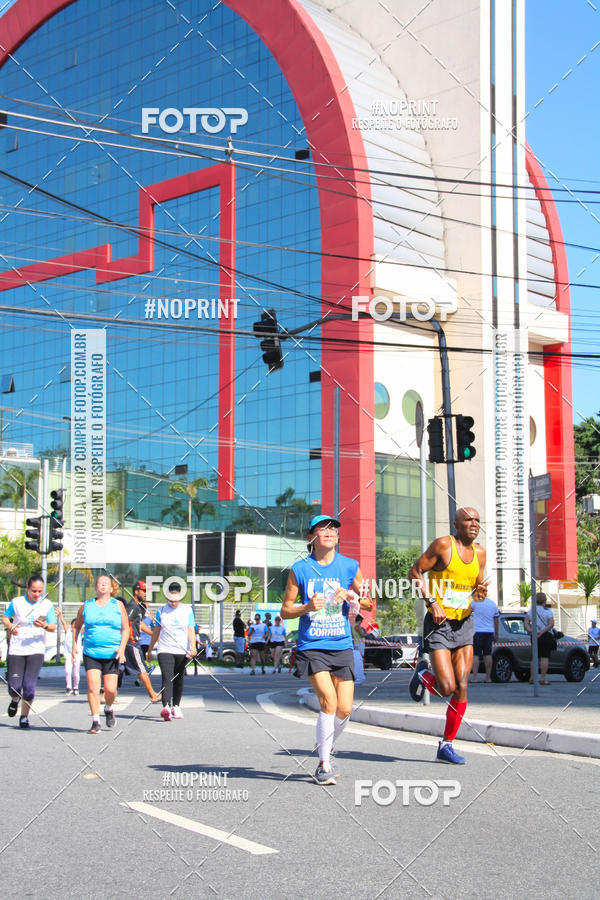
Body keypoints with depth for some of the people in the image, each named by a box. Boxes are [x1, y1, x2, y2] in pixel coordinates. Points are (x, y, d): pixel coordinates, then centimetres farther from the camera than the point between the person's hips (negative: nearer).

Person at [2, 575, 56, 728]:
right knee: (14, 686, -1)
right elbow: (5, 618, 11)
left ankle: (24, 716, 11)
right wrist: (10, 626, -11)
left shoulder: (47, 605, 0)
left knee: (29, 686, -8)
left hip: (36, 650, 0)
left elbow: (53, 627, 0)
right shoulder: (16, 602, -2)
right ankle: (15, 699, 36)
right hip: (16, 650, 0)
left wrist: (44, 625, -22)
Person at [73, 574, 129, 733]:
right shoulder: (86, 606, 10)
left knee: (110, 689, -4)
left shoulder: (118, 605, 8)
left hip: (112, 654, 0)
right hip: (91, 653, 0)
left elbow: (125, 629, 8)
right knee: (93, 687, -12)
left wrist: (122, 647, -5)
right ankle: (95, 722, -5)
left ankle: (108, 709, 28)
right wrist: (74, 645, 10)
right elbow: (76, 626, 21)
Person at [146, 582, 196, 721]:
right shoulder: (161, 611, 6)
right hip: (164, 650, -1)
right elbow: (156, 631, 12)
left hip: (182, 651, 1)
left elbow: (191, 630, -2)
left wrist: (193, 647, -16)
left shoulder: (187, 610, 5)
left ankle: (176, 706, 25)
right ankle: (166, 707, -30)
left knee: (178, 679, 10)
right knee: (167, 678, -15)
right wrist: (150, 649, 15)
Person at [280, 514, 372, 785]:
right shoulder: (300, 569, 1)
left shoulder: (350, 567, 6)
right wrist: (308, 607, -14)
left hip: (342, 646, 3)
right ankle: (324, 764, -2)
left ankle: (327, 748, 28)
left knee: (344, 709, -3)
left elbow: (369, 603, 14)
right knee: (328, 701, -18)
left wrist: (350, 596, -6)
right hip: (311, 646, -2)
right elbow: (285, 610, 5)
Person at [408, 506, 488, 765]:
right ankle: (423, 674, 23)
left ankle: (447, 745, 10)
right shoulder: (443, 545, -9)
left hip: (464, 623, 5)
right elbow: (415, 572, -7)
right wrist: (432, 602, -16)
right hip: (438, 625, -5)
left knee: (461, 687, -2)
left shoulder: (479, 552, 9)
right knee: (446, 688, -13)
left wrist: (480, 592, -6)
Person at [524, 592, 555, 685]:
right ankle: (543, 679, -8)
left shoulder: (531, 611, 6)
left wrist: (531, 631, -15)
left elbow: (526, 623, -4)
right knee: (545, 657, -3)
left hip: (534, 636, 4)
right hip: (546, 636, -4)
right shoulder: (548, 611, -4)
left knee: (534, 657, 12)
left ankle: (531, 678, 10)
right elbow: (551, 624, -17)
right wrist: (542, 632, -20)